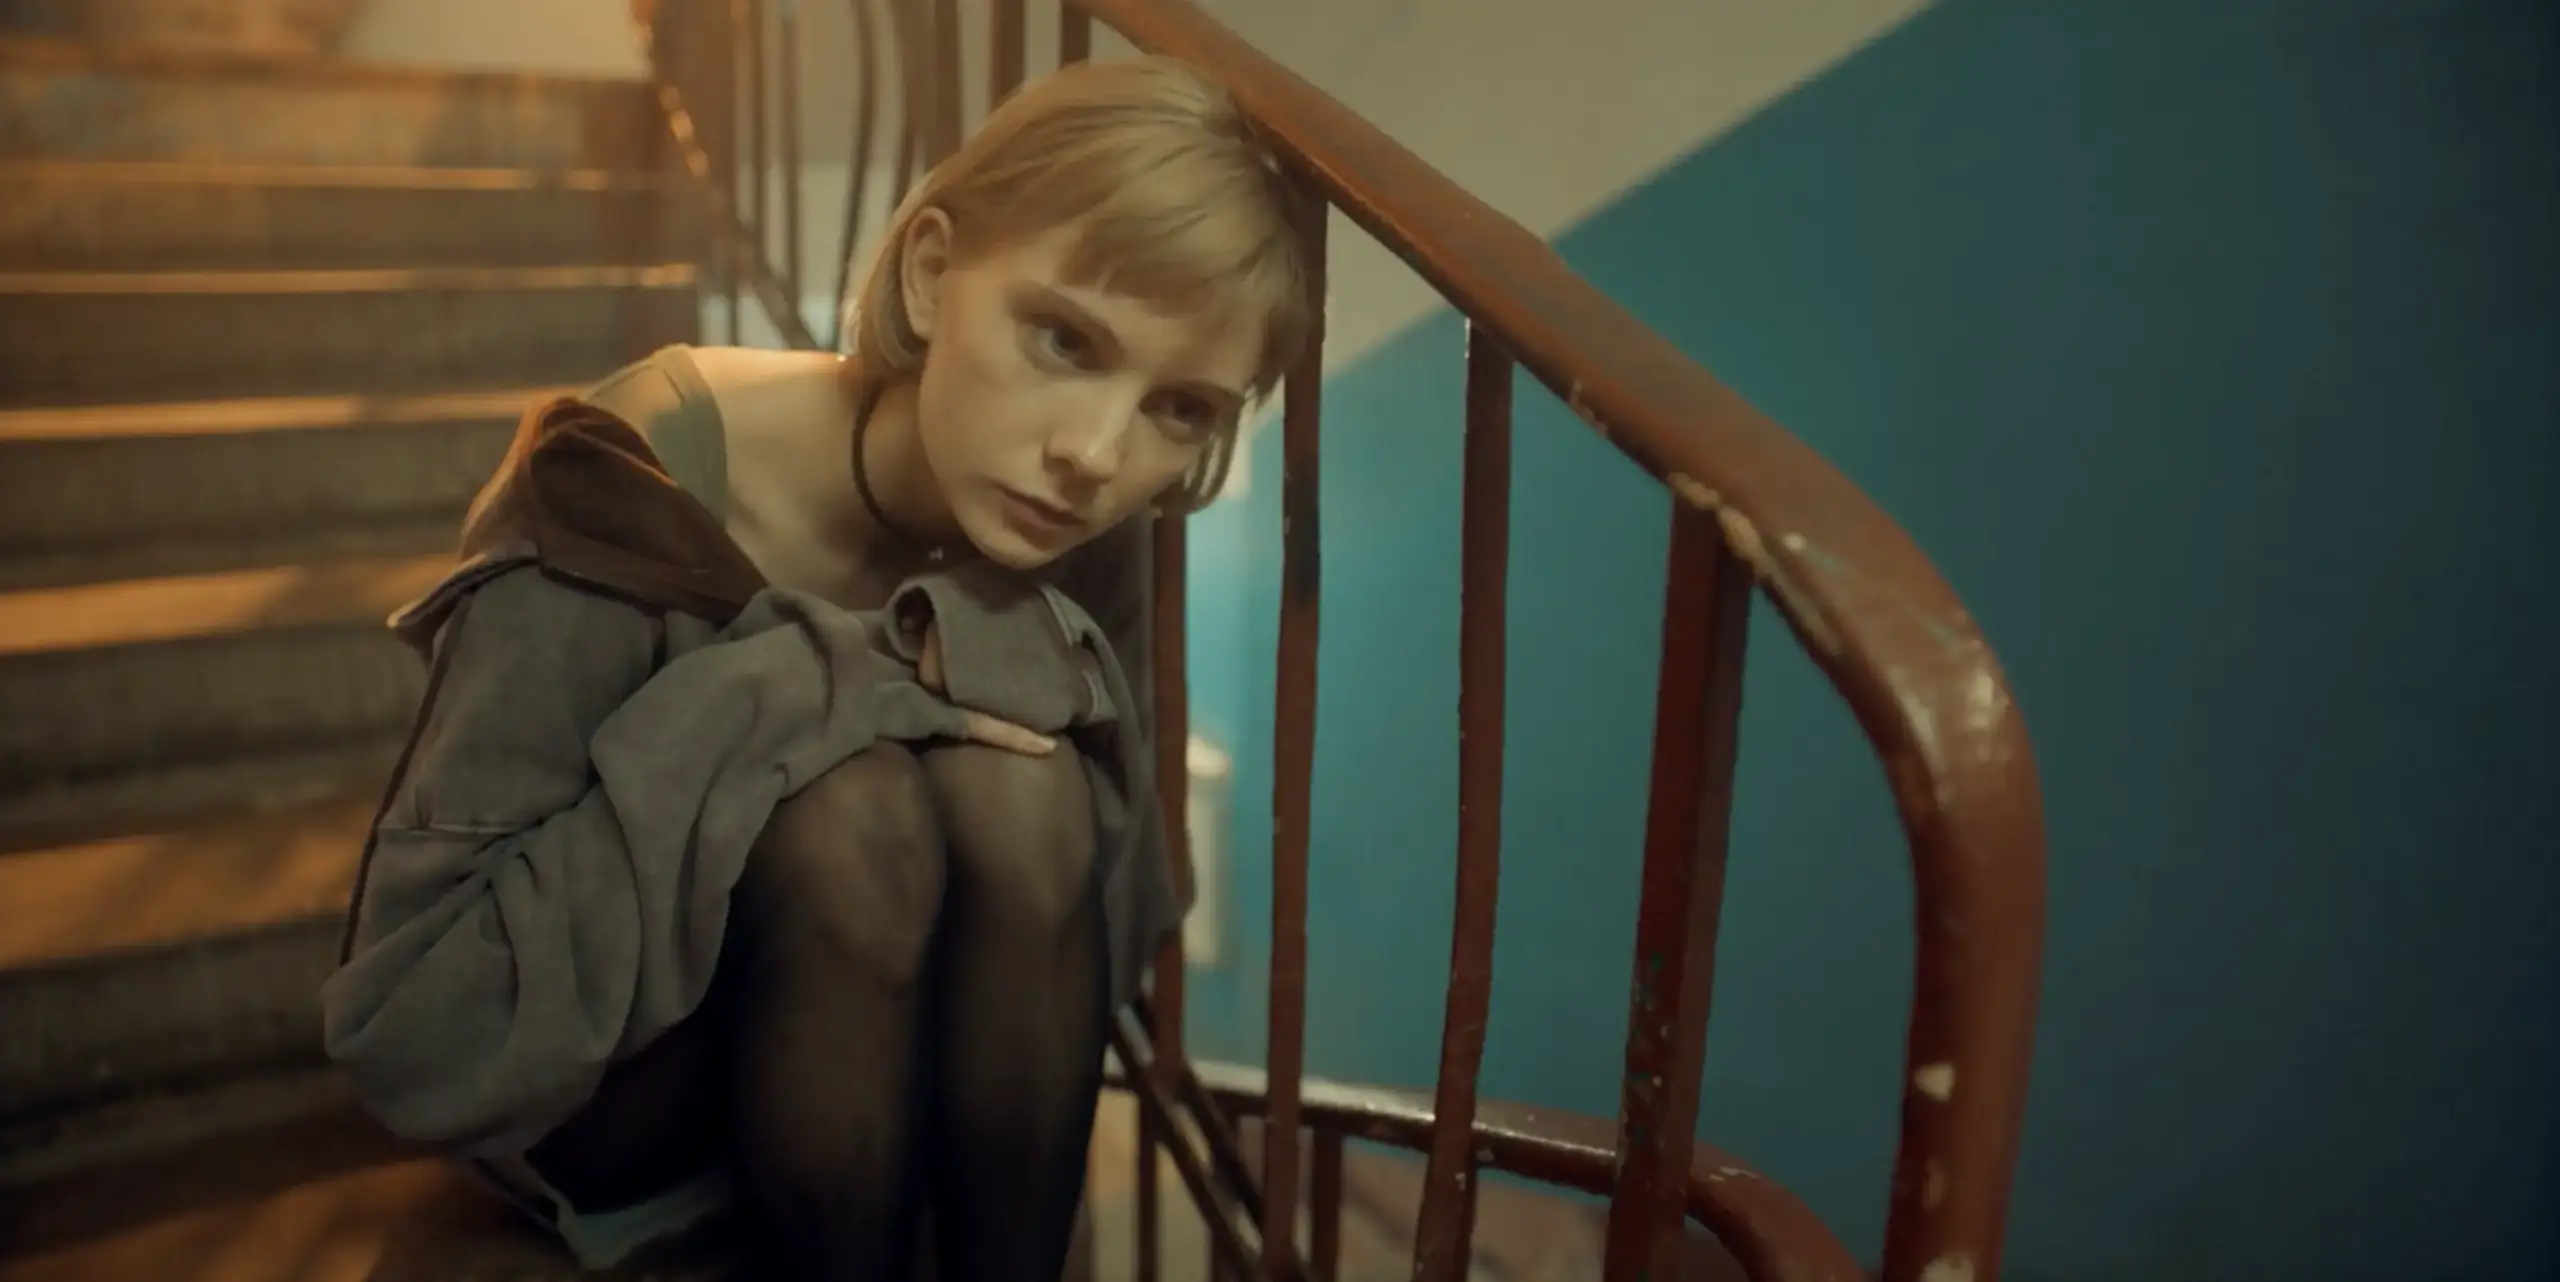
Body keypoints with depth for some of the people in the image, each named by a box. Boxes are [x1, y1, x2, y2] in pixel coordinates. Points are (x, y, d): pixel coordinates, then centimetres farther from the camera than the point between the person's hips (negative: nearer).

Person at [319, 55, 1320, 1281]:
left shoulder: (1081, 531, -15)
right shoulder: (637, 490, -29)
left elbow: (1106, 933, -10)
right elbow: (409, 1029, -28)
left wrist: (1031, 680, -29)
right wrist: (807, 698, -35)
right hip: (588, 1097, -3)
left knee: (1018, 794, -27)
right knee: (849, 814, -32)